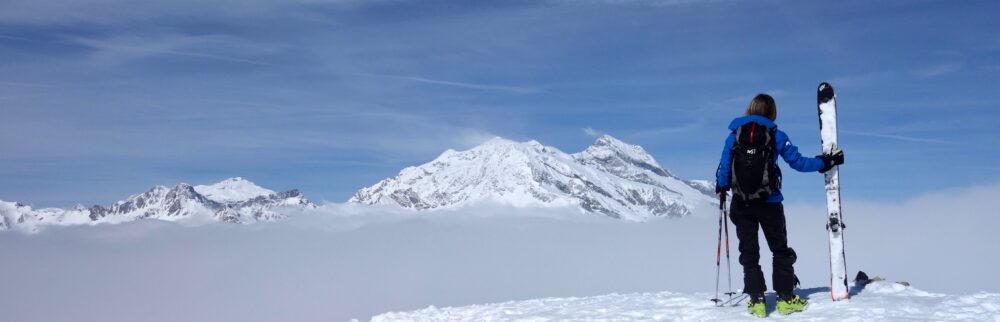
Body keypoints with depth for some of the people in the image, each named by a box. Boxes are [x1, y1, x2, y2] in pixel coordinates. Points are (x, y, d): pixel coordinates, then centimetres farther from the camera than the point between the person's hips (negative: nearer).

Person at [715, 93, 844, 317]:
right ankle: (786, 298, 13)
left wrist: (721, 189, 19)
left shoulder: (734, 135, 0)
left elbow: (723, 169, 1)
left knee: (748, 252, 8)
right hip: (769, 203, -1)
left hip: (741, 204, 1)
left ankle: (756, 300, 4)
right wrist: (827, 162, 13)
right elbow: (798, 162, 0)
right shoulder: (776, 136, -3)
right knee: (780, 250, 13)